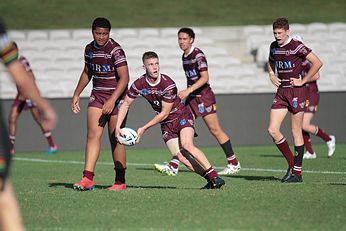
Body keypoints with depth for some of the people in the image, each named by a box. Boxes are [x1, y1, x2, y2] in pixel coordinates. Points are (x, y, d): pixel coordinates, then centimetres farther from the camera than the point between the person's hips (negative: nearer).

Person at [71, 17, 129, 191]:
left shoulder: (115, 50, -13)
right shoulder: (89, 49, 8)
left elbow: (124, 77, -19)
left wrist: (112, 100, -27)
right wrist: (76, 94, 20)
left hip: (116, 97, -5)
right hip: (97, 96, 5)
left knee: (115, 139, -2)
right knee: (92, 135, -8)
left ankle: (120, 182, 7)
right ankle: (88, 178, -13)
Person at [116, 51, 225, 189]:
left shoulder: (168, 84, -24)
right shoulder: (139, 84, -10)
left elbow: (164, 113, -18)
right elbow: (125, 104, 2)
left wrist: (144, 129, -16)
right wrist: (117, 127, -8)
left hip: (182, 116, -4)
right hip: (166, 124, 4)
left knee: (187, 145, -29)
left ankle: (214, 177, -27)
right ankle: (210, 180, -8)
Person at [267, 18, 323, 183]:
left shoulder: (297, 46, -12)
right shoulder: (274, 46, 9)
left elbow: (317, 63, -15)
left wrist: (303, 81, -13)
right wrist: (271, 75, 12)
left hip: (296, 91, -7)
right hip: (281, 91, 7)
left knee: (296, 132, -2)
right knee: (272, 130, -3)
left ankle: (297, 172, 4)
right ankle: (292, 164, 12)